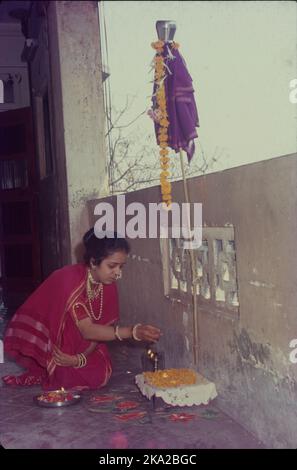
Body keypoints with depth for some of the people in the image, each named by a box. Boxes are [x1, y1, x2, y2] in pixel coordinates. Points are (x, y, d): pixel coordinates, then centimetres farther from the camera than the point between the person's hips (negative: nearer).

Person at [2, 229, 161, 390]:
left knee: (100, 372, -14)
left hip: (67, 341, 6)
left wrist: (82, 357, -23)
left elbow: (106, 326, -8)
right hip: (36, 338, -6)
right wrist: (133, 332, -44)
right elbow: (86, 330, -35)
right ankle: (41, 374, 6)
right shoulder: (70, 279, -31)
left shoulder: (108, 283, -10)